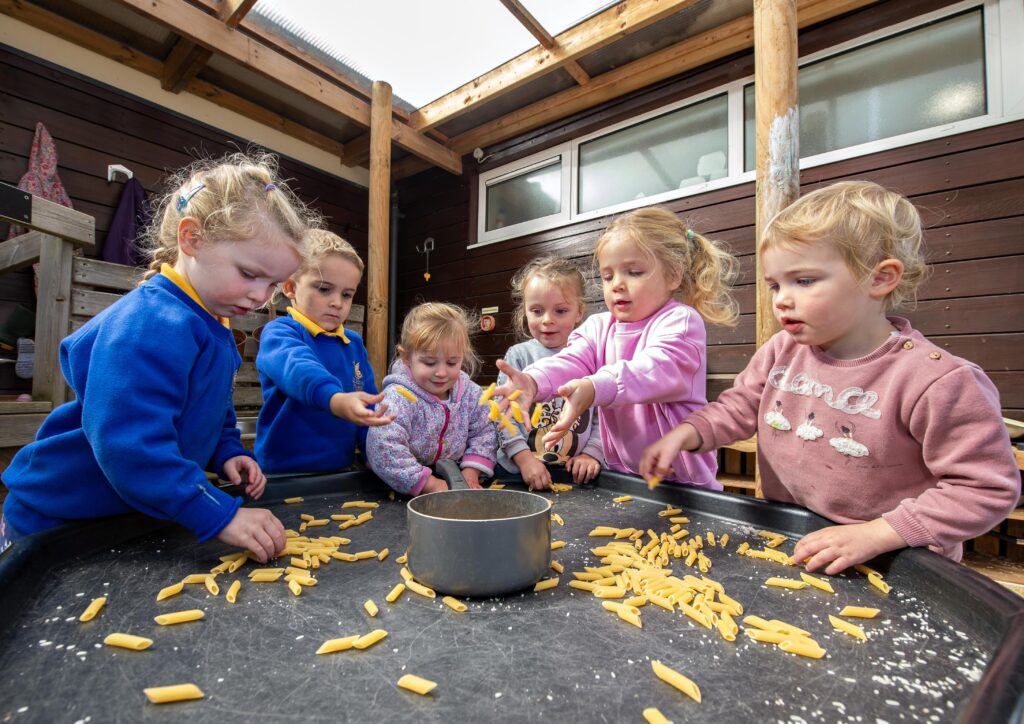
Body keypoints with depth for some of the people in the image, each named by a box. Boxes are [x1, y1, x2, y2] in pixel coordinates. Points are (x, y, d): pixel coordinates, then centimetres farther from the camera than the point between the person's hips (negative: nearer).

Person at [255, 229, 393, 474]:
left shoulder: (354, 343, 9)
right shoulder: (279, 332, -8)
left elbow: (370, 402, 12)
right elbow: (296, 367, -30)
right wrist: (335, 400, -49)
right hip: (285, 472, -5)